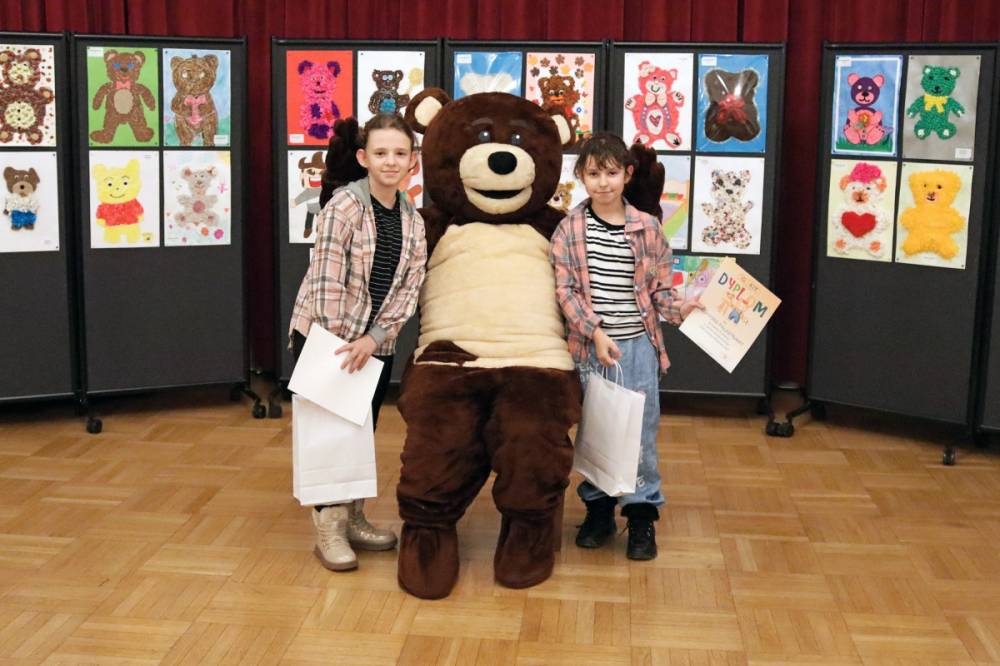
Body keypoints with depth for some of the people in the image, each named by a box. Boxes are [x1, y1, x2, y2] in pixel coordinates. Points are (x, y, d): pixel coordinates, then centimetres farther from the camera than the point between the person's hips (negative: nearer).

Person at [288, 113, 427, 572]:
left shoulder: (413, 220, 3)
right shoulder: (345, 205, -15)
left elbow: (408, 288, -1)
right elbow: (326, 276, -18)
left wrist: (373, 338, -12)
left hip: (375, 343, 5)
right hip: (324, 336, -5)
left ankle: (353, 517, 28)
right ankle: (329, 528, 11)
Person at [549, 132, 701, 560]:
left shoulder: (647, 228, 2)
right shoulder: (570, 229, -2)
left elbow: (659, 289, 7)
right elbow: (565, 290, -7)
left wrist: (682, 309, -12)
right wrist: (595, 333, -16)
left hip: (638, 344, 0)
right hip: (589, 347, 0)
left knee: (640, 431, 5)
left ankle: (642, 514, 18)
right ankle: (598, 508, 26)